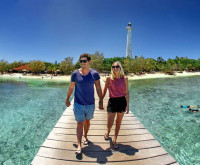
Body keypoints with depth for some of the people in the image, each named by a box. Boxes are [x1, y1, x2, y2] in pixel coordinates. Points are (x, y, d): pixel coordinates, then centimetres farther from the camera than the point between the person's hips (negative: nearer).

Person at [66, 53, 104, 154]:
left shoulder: (94, 74, -9)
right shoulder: (75, 74, -9)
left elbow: (98, 89, -2)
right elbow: (71, 88, 4)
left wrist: (101, 101, -3)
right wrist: (67, 99, 12)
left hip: (90, 104, 2)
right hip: (78, 104, -1)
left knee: (87, 121, 20)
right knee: (80, 124, 1)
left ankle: (85, 136, 45)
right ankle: (79, 145, 13)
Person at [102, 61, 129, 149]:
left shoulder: (124, 78, -3)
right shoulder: (109, 78, -5)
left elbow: (127, 92, 1)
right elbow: (104, 91, 5)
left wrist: (127, 105, 0)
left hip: (122, 101, 2)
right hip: (112, 101, -1)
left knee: (118, 122, 13)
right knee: (109, 123, 1)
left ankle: (115, 140, 34)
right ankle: (107, 132, 39)